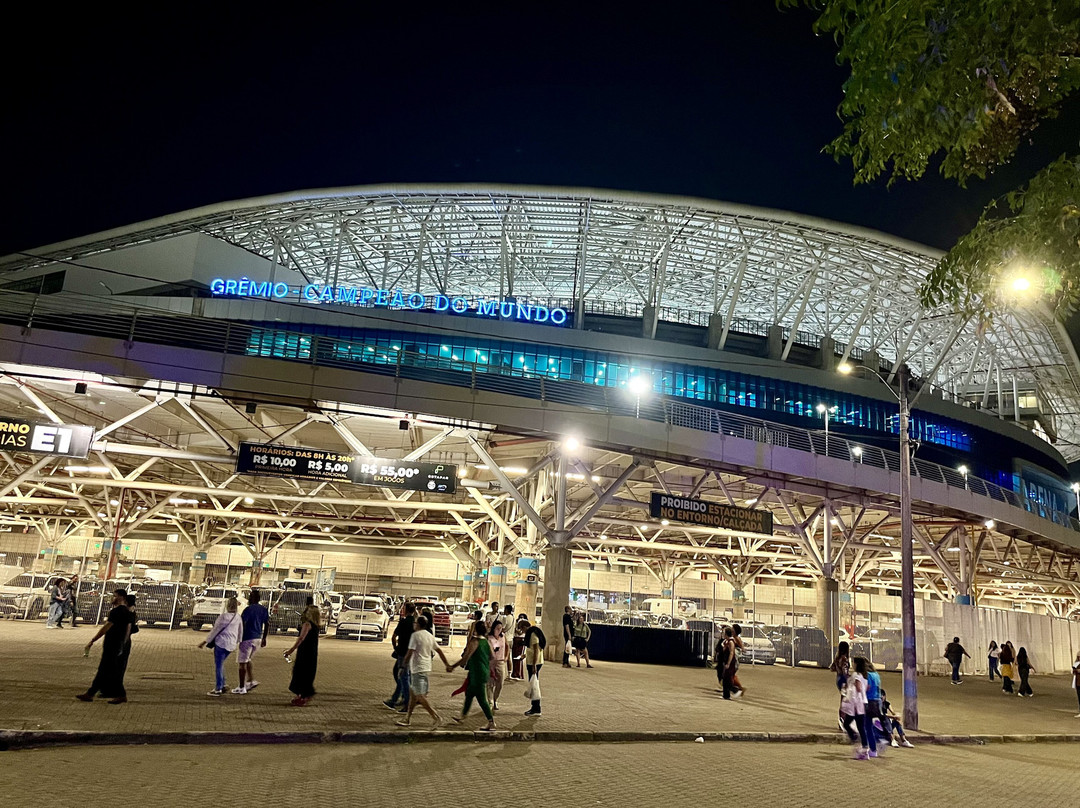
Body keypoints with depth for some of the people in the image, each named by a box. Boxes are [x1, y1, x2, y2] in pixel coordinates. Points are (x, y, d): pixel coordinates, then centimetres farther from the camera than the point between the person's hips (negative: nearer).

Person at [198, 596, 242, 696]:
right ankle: (222, 686, 22)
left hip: (221, 643, -6)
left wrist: (205, 642, -1)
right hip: (231, 645, 6)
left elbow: (215, 630, -9)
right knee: (220, 664, 21)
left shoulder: (223, 616, -12)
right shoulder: (238, 618, 5)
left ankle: (218, 690, 3)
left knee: (218, 665, 1)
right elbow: (240, 632, 13)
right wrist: (236, 643, 28)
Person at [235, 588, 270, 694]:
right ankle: (251, 681, 13)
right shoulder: (264, 610, 8)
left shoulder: (249, 609, -13)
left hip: (248, 638, -7)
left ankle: (241, 688, 6)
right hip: (258, 638, 7)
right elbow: (267, 625, 11)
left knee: (243, 662, 2)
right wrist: (264, 638, 18)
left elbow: (242, 624, -17)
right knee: (247, 660, 23)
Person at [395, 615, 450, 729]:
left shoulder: (415, 635, -12)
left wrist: (403, 665, -3)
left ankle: (436, 718, -9)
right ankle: (407, 718, 23)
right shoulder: (430, 635, 11)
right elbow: (439, 651, 14)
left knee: (420, 696, -6)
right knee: (412, 693, 17)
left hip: (418, 669, -9)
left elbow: (410, 652, -17)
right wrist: (447, 664, 20)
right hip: (426, 668, 9)